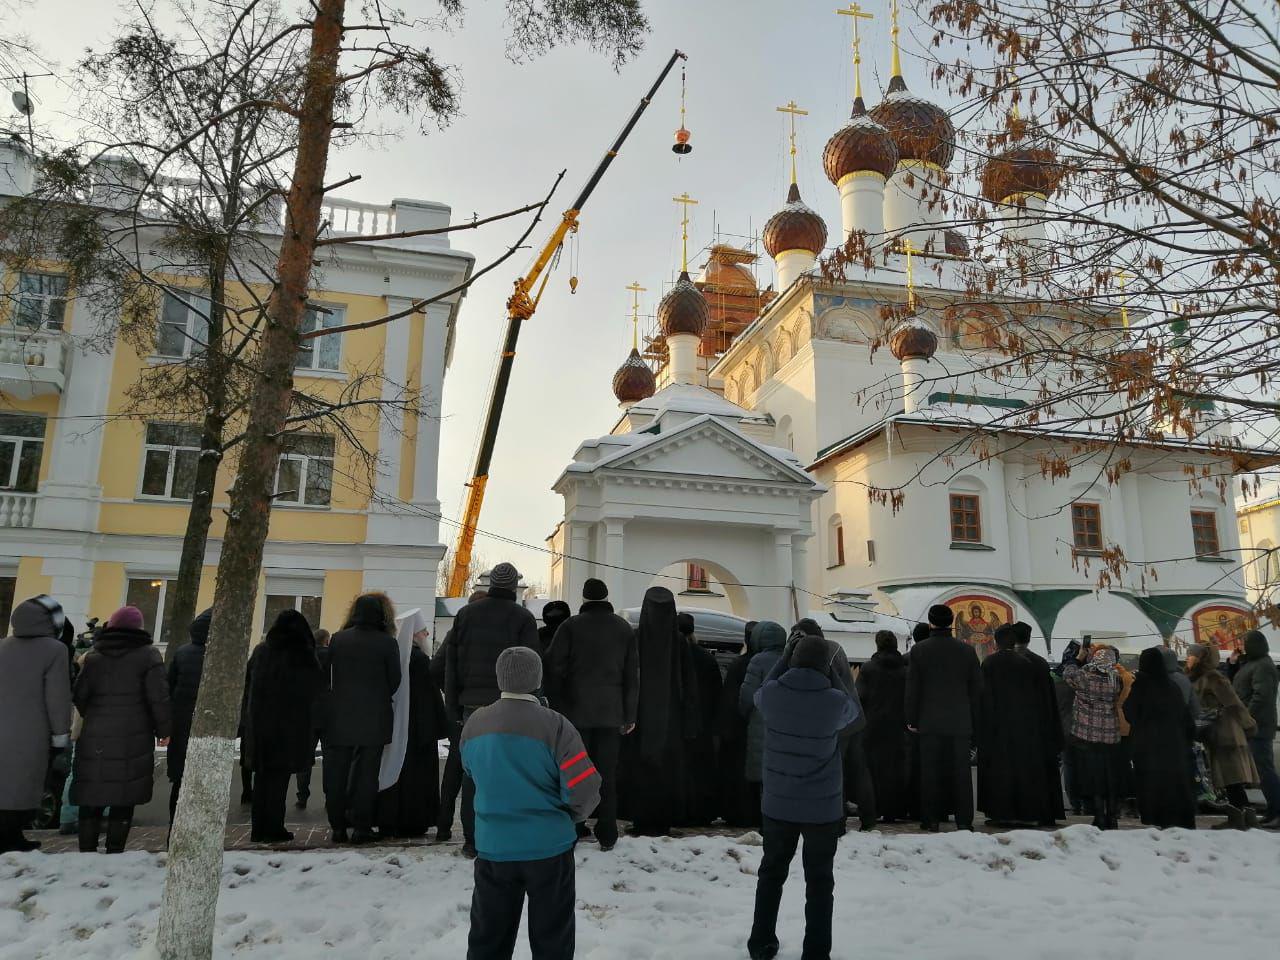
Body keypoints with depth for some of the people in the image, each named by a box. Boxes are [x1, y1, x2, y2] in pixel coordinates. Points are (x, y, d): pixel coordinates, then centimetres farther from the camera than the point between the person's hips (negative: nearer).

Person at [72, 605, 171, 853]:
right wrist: (163, 731, 3)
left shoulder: (93, 655, 8)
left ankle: (87, 852, 13)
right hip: (133, 740, -3)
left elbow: (78, 695, 6)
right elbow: (158, 697, -7)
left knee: (91, 799, 10)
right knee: (124, 800, 3)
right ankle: (114, 853, 3)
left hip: (95, 740, 3)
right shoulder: (148, 655, -3)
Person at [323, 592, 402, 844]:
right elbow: (395, 680, -2)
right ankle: (361, 826, 6)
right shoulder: (387, 643, -7)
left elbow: (326, 676, 5)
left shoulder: (337, 639, 1)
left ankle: (337, 826, 14)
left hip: (339, 717, 2)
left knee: (336, 772, 11)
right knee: (366, 772, 5)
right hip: (373, 719, -2)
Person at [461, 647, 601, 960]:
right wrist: (571, 814, 4)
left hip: (493, 848, 3)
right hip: (548, 848, -3)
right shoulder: (554, 726, -16)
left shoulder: (474, 724, -3)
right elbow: (585, 790, -17)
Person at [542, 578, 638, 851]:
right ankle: (607, 835, 9)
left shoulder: (570, 626, -3)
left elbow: (555, 668, -6)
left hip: (576, 711, -2)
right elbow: (632, 675, 6)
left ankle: (573, 828, 12)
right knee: (607, 774, 7)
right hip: (611, 713, 2)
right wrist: (630, 715, 9)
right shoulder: (625, 629, 6)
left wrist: (555, 707, 1)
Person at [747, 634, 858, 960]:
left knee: (772, 872, 21)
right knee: (819, 881, 13)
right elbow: (852, 710, 4)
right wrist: (830, 669, 3)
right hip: (823, 807, -2)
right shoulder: (833, 701, -20)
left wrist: (784, 657, 10)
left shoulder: (772, 694, -15)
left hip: (778, 804, 3)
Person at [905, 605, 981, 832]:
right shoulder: (967, 650, 1)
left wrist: (912, 720, 5)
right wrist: (974, 721, 12)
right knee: (960, 772, 7)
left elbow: (912, 688, -3)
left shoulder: (919, 650, -4)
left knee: (930, 772, 5)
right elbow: (976, 688, 5)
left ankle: (931, 820, 8)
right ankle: (964, 820, 8)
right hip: (960, 723, 1)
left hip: (929, 722, -1)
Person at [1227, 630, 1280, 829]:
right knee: (1263, 768, 11)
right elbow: (1235, 685, 26)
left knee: (1264, 768, -11)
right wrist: (1233, 664, 12)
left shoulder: (1262, 666, -13)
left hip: (1257, 727, -10)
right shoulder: (1250, 663, 18)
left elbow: (1261, 696, -22)